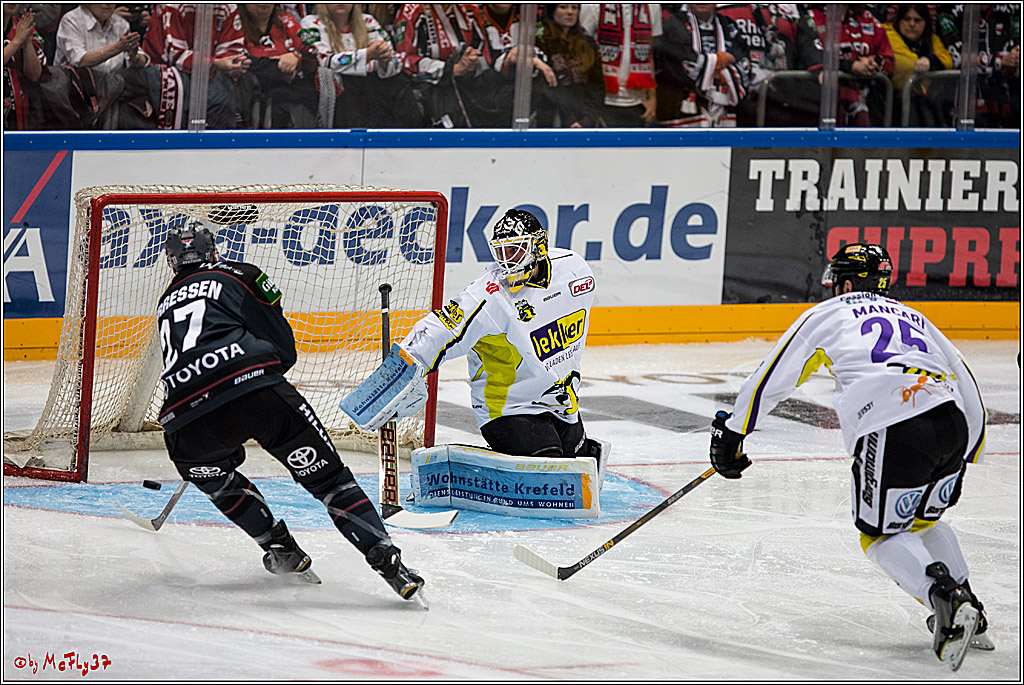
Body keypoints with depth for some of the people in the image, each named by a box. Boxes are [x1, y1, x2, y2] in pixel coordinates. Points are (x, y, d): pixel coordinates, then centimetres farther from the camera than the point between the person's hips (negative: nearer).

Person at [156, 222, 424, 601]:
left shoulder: (166, 303, 34)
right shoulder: (239, 275, 20)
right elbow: (284, 346, 17)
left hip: (186, 417, 3)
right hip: (258, 391, -2)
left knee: (214, 476, 35)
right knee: (326, 476, 5)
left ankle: (279, 546, 27)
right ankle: (386, 559, -7)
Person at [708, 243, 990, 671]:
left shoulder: (827, 315, 21)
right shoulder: (914, 319, 34)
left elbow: (772, 378, 20)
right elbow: (968, 385, 30)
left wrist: (730, 435, 28)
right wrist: (966, 455, 36)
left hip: (891, 429, -5)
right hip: (954, 426, 5)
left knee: (882, 536, 6)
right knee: (922, 521, 28)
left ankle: (947, 600, -19)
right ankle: (971, 618, 22)